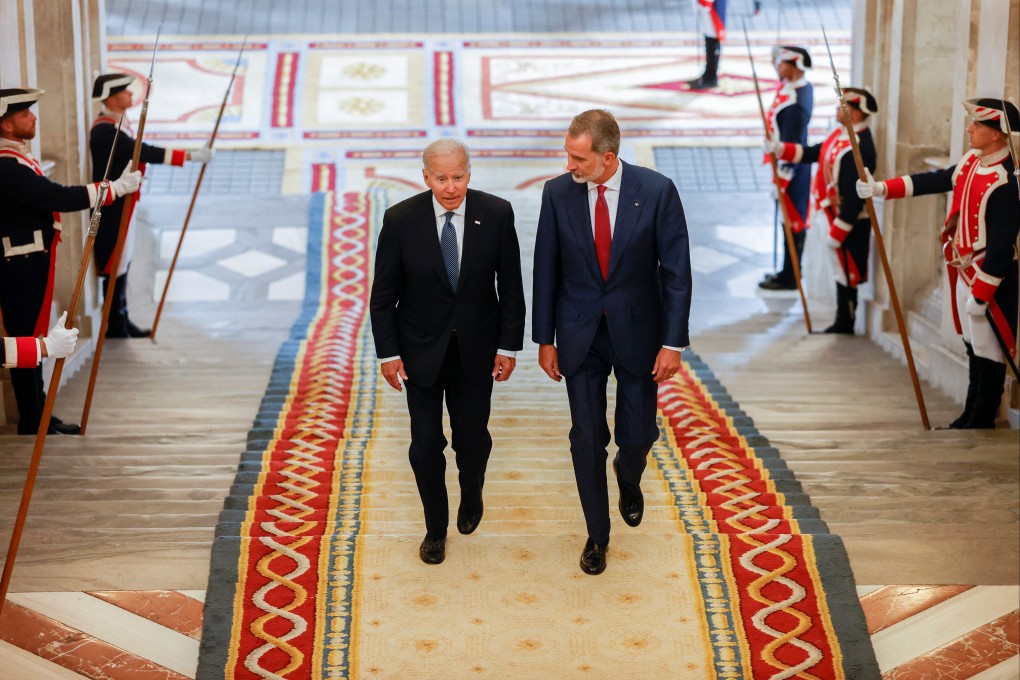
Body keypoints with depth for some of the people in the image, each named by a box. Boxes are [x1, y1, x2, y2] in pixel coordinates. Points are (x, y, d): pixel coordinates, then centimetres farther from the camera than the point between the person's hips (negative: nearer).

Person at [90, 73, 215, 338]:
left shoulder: (119, 122, 9)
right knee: (115, 265, -1)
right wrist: (191, 156, -32)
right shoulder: (105, 130, -23)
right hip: (112, 207, -10)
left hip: (122, 204, 10)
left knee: (123, 263, 14)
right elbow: (145, 153, -31)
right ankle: (116, 327, 7)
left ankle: (122, 322, 23)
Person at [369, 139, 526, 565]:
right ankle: (436, 527, 26)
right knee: (426, 443, 5)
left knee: (473, 437, 12)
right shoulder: (401, 220, -14)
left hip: (476, 349, 1)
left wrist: (509, 346, -3)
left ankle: (471, 495, 44)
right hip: (421, 350, -1)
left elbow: (511, 286, -3)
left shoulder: (497, 214, -11)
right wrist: (388, 353, -7)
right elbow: (383, 294, -6)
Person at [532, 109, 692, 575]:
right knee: (587, 438, 4)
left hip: (637, 331, -1)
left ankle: (628, 478, 45)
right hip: (579, 334, 1)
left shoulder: (657, 191, -13)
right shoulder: (557, 193, -7)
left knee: (637, 435, 8)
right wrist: (544, 339, 0)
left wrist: (673, 342, -11)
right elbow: (546, 271, 0)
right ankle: (597, 534, 23)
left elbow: (676, 271, -9)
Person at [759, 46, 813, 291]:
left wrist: (781, 179, -20)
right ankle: (789, 272, 32)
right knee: (794, 219, 19)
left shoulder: (794, 103, -29)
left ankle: (789, 278, 16)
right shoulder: (801, 85, -1)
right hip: (795, 162, 10)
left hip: (791, 168, -10)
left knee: (792, 221, 3)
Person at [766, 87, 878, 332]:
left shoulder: (858, 149, -26)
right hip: (835, 215, 10)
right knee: (842, 269, 18)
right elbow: (814, 153, 17)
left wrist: (837, 233, -23)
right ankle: (843, 321, 29)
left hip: (850, 222, -10)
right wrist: (780, 149, 4)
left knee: (846, 272, 3)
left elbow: (855, 198, -26)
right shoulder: (841, 134, 5)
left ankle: (845, 323, 15)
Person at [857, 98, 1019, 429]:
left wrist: (980, 294, -21)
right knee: (973, 346, 18)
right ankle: (971, 413, 29)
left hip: (990, 277, -9)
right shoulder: (972, 161, 3)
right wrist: (882, 188, 8)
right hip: (964, 271, 9)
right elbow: (936, 181, 14)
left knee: (988, 350, 3)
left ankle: (982, 418, 15)